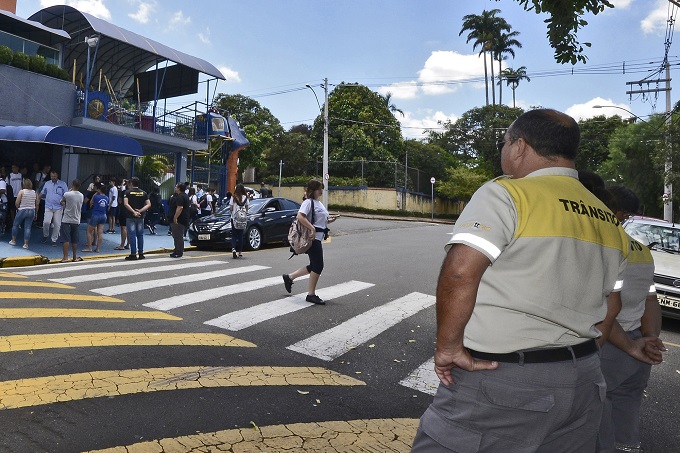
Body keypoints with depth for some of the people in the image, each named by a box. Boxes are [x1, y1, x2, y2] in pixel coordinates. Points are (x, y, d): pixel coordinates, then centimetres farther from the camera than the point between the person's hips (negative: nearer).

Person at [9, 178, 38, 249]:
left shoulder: (22, 191, -9)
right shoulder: (34, 192, 1)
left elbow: (17, 203, -9)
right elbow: (37, 204, 5)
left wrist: (18, 208, 12)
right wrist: (35, 213, 15)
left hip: (22, 210, -3)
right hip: (31, 211, 3)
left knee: (15, 225, 18)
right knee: (28, 227, 5)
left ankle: (13, 241, 26)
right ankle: (26, 244, 3)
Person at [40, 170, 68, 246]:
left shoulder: (63, 184, 3)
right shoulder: (47, 183, 10)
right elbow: (42, 193, 19)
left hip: (58, 208, -1)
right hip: (48, 207, 1)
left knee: (57, 224, 0)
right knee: (46, 222, -12)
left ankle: (54, 240, 13)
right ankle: (45, 235, 15)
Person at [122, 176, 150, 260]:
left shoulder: (128, 192, -4)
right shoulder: (143, 193, 5)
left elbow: (126, 204, -17)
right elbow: (148, 204, -3)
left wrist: (133, 212, -16)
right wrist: (140, 211, -8)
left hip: (130, 217, -3)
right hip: (140, 217, 3)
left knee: (132, 235, 0)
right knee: (140, 235, 10)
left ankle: (133, 254, 1)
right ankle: (141, 253, 12)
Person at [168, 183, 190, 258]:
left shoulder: (180, 197, -17)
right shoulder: (184, 196, 17)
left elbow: (180, 208, -27)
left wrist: (175, 218, -27)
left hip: (178, 220, -11)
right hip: (183, 220, 11)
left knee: (178, 236, -7)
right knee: (178, 236, 16)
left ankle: (179, 253, -5)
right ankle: (178, 251, 23)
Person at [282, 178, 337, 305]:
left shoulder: (318, 203, 18)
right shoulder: (308, 202, -12)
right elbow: (300, 217, -26)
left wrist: (329, 220, 8)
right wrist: (312, 229, -29)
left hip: (317, 238, 10)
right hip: (312, 238, -10)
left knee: (314, 266, 15)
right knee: (318, 265, -6)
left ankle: (289, 277, 28)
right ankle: (311, 294, 6)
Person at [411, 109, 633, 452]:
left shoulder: (506, 195, -15)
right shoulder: (608, 221, 11)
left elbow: (459, 273, -26)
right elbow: (611, 307, 17)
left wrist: (448, 347, -16)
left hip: (501, 382, -8)